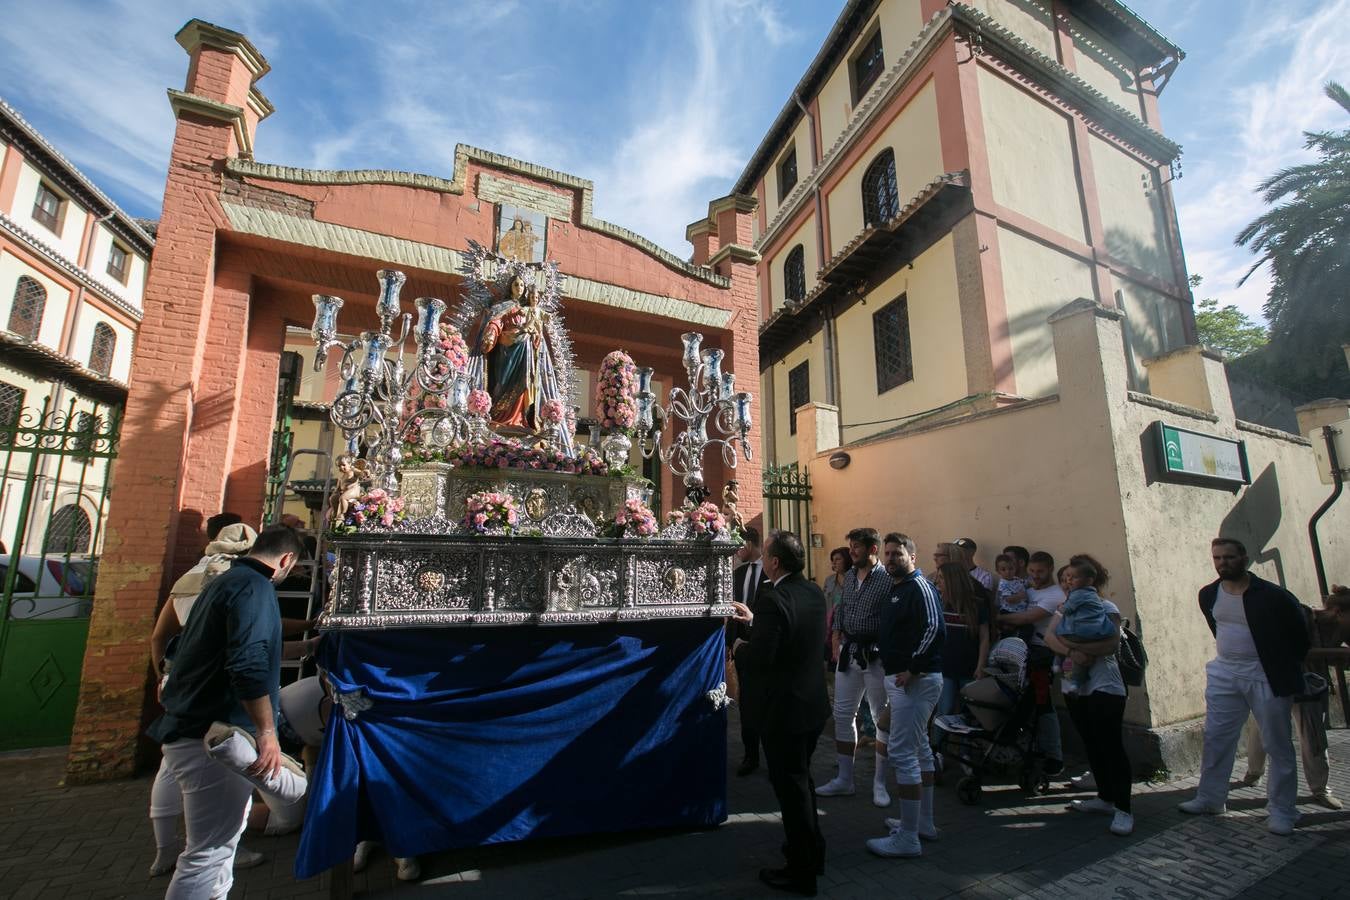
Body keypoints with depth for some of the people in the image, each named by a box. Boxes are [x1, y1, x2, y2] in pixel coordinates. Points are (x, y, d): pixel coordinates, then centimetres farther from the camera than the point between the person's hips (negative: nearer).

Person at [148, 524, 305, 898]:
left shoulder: (226, 581, 14)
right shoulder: (254, 587, -18)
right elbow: (249, 665, -28)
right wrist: (267, 732, -22)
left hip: (195, 729, 11)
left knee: (222, 839, 24)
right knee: (210, 852, -1)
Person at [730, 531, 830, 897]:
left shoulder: (772, 598, -26)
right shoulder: (814, 592, 0)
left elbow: (759, 658, -28)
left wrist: (739, 648, -8)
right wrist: (755, 620, 16)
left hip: (784, 708, -8)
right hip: (812, 703, 8)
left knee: (791, 786, 9)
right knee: (801, 779, 26)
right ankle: (812, 850, 43)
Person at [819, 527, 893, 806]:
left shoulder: (887, 579, -13)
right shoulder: (849, 577, 8)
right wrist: (837, 637, 7)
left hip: (876, 654, -7)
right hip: (848, 652, 7)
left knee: (882, 718, 8)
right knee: (843, 715, 12)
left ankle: (879, 783, 23)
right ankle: (844, 779, 25)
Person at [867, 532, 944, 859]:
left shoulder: (919, 586, -15)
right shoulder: (898, 589, 15)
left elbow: (934, 628, -25)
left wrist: (912, 669, -23)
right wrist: (894, 666, 12)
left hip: (914, 680, -11)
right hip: (903, 679, 11)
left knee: (902, 753, -7)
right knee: (919, 749, 19)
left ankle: (907, 838, 3)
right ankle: (924, 822, 33)